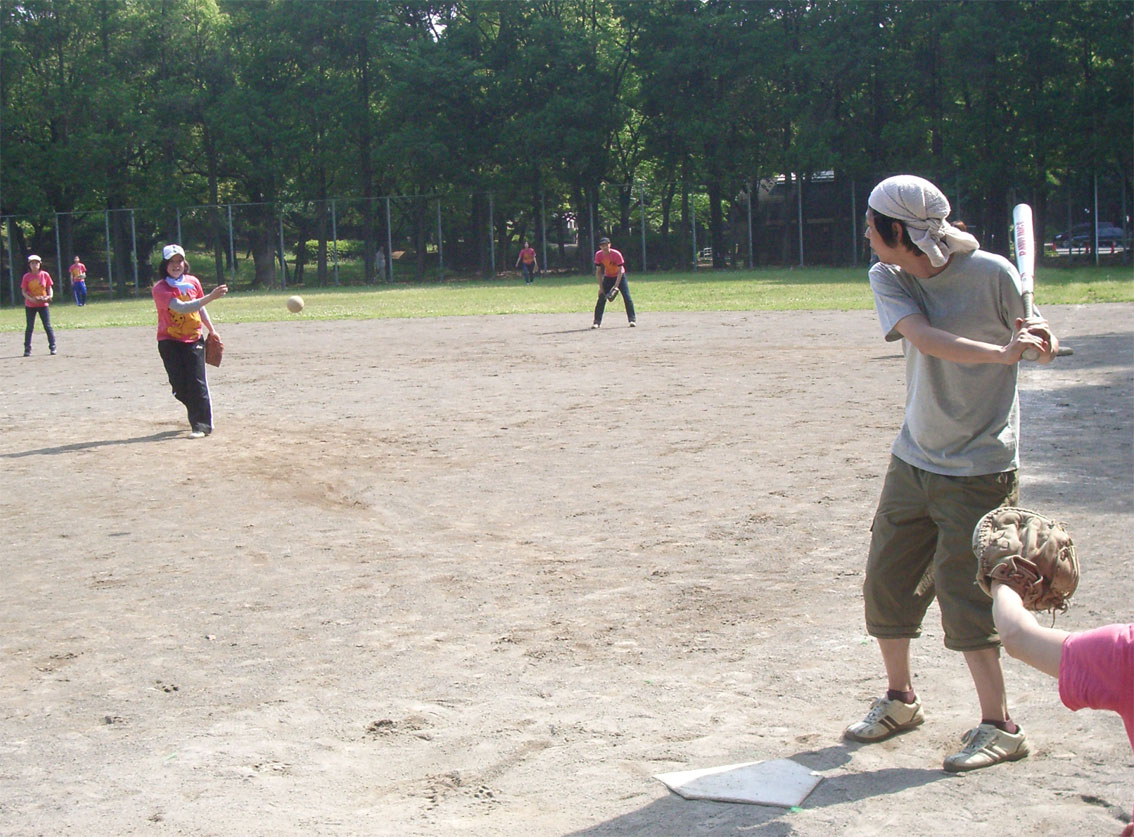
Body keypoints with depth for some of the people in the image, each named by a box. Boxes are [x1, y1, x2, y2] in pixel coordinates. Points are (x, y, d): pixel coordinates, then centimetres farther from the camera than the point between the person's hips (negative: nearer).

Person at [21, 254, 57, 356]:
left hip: (43, 304, 0)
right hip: (30, 305, 0)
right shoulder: (26, 276, -2)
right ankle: (27, 349, 5)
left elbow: (49, 288, 6)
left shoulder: (45, 275, 1)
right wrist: (31, 299, -18)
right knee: (30, 327, 1)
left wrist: (49, 296, -14)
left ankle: (53, 347, 6)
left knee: (47, 326, -1)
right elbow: (24, 291, -1)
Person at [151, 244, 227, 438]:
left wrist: (211, 329, 18)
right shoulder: (160, 288, -15)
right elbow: (181, 307, -30)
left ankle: (201, 424, -5)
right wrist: (210, 297, -38)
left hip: (193, 339, 2)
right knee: (180, 387, -1)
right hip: (170, 342, -2)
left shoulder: (193, 282, 1)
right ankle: (198, 416, 23)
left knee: (197, 383, -10)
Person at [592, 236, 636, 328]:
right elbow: (598, 272, -9)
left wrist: (616, 286, -29)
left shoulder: (616, 254, -26)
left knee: (627, 297, -13)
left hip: (620, 276, -2)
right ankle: (597, 321, -2)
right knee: (601, 298, -7)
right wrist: (601, 287, -13)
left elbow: (620, 271, -22)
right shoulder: (598, 255, -17)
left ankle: (632, 319, -6)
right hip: (608, 277, 3)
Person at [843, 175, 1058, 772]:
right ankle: (900, 700, 32)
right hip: (912, 461, 6)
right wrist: (1000, 352, -37)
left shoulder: (991, 274, -13)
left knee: (963, 593, -7)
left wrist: (1037, 336, -22)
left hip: (979, 470, -5)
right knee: (885, 582, 10)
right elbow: (924, 337, -22)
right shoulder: (887, 277, -3)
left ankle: (1000, 727, 8)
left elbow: (1031, 343, 2)